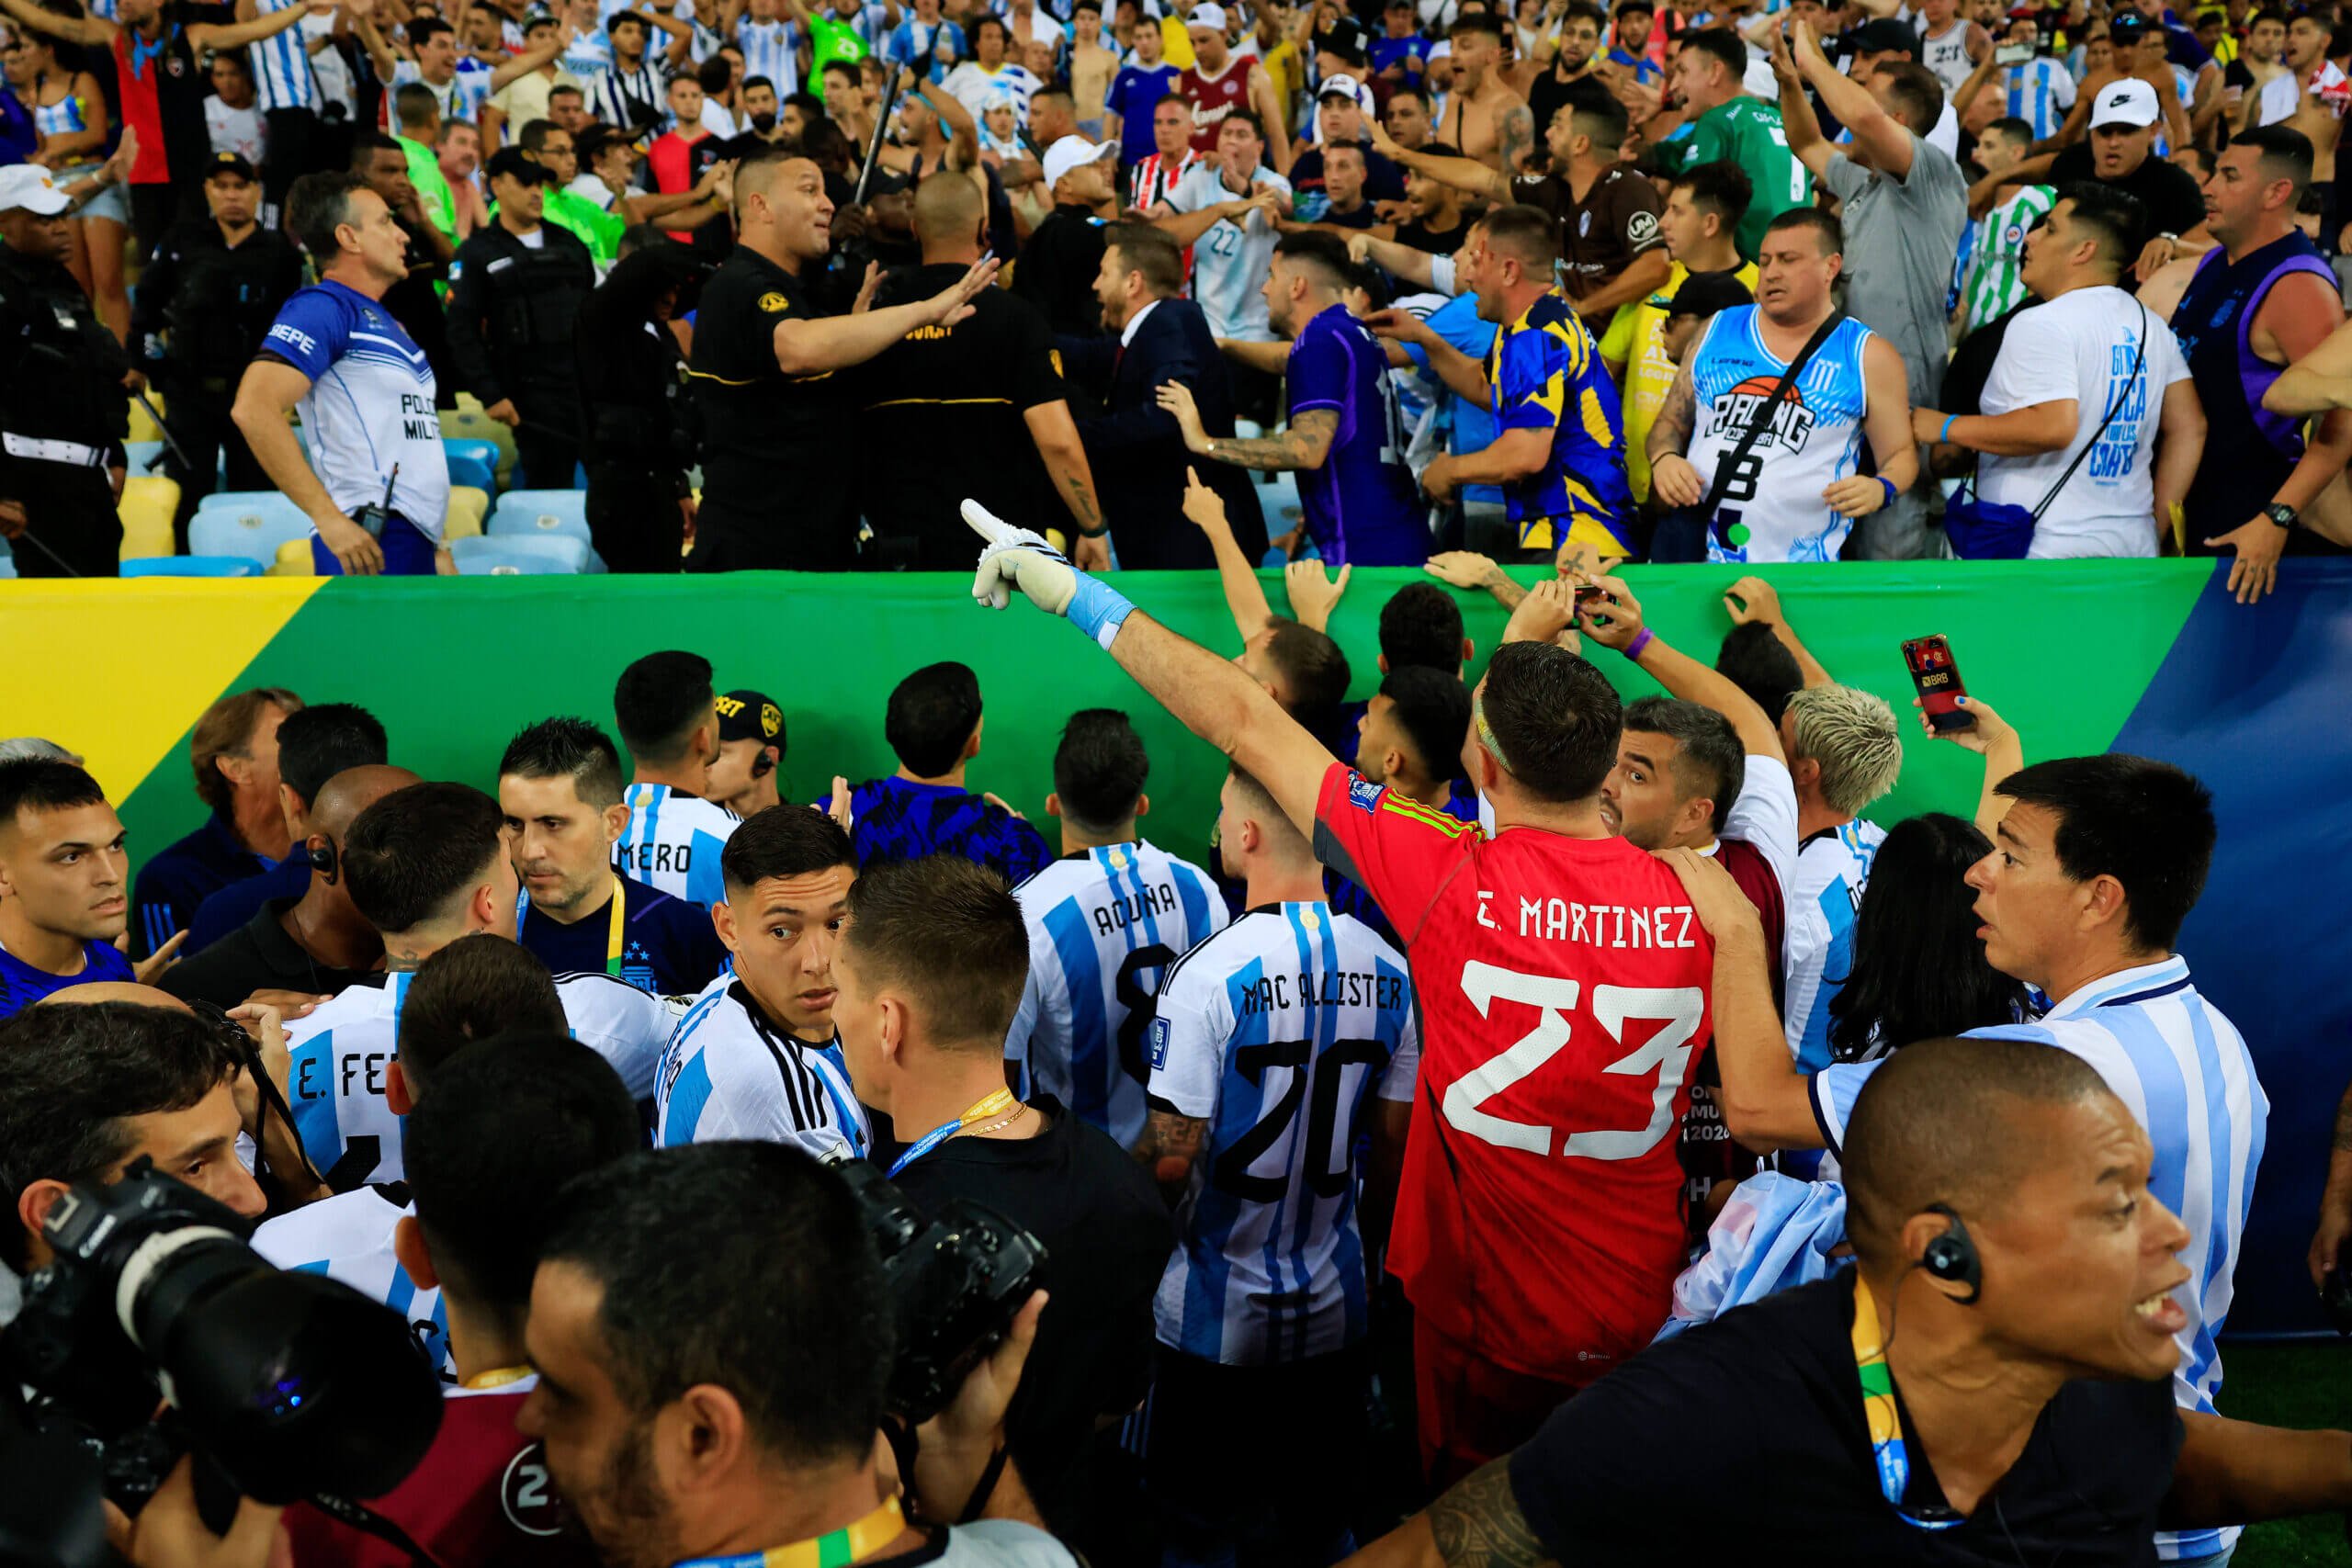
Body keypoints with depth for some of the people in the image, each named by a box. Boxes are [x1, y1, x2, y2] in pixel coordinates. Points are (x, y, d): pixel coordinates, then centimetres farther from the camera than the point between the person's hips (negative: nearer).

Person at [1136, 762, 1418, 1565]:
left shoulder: (1207, 975, -20)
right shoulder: (1387, 969, -5)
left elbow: (1171, 1159, -19)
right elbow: (1394, 1146, 3)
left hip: (1217, 1314, -4)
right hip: (1336, 1307, 4)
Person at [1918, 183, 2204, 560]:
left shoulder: (2042, 324, -11)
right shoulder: (2154, 328, 14)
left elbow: (2053, 426, -24)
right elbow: (2190, 428, 12)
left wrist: (1947, 427, -14)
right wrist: (2155, 529, 15)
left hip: (2044, 551, -8)